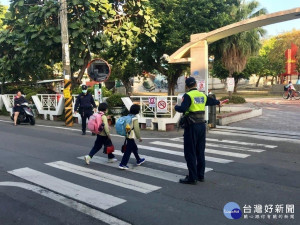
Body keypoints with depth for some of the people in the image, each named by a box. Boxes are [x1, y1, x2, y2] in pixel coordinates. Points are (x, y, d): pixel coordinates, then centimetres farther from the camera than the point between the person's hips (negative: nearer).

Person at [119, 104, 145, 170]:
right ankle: (122, 164, -2)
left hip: (127, 135, 9)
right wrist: (139, 137, -4)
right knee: (128, 151, -3)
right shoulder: (135, 118, -16)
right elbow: (136, 129, -15)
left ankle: (139, 160, 36)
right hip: (131, 137, -9)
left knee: (134, 148, 22)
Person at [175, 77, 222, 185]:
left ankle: (192, 178, 2)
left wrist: (176, 107, -2)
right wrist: (218, 102, 50)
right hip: (202, 125, 7)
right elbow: (212, 101, 28)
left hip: (192, 126, -7)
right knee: (200, 152, 16)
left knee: (190, 153, -1)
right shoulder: (203, 95, 10)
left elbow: (183, 109, -23)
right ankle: (200, 175, 24)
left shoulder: (188, 95, -11)